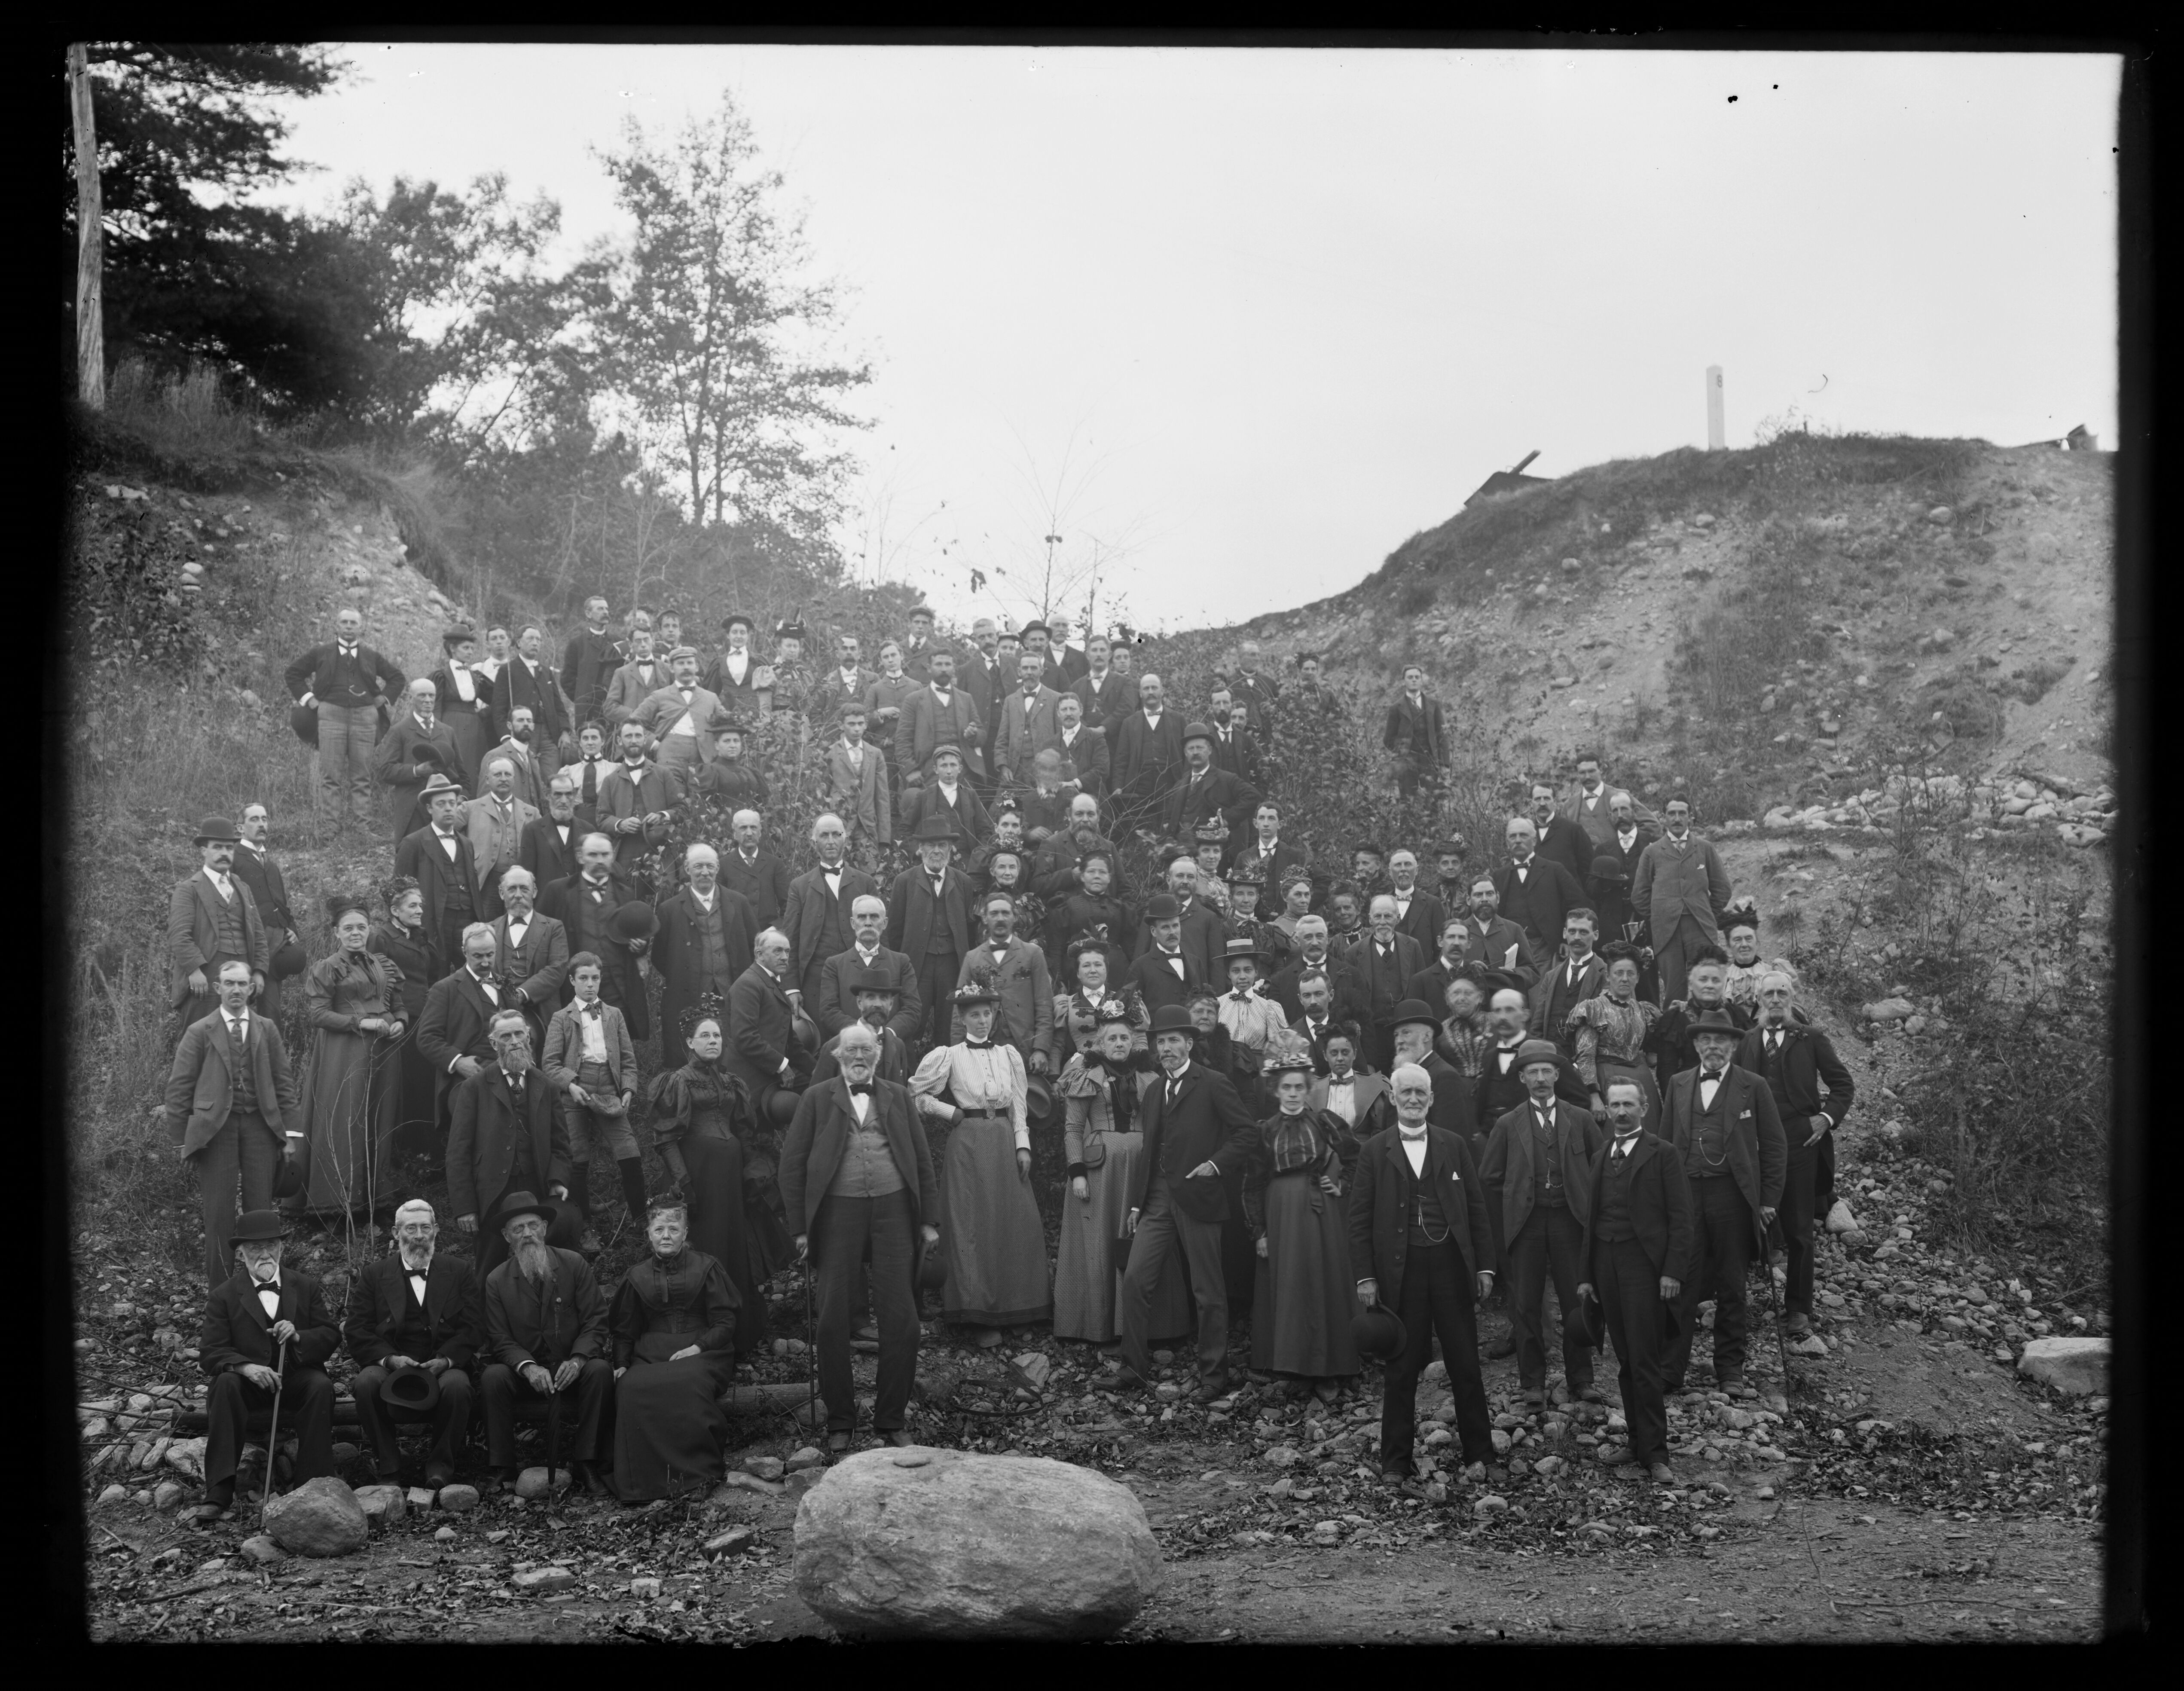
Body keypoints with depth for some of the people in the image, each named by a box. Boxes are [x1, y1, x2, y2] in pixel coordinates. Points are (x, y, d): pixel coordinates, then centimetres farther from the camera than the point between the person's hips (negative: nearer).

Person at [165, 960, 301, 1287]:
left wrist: (291, 1133, 4)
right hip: (214, 1128, -2)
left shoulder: (267, 1030, 10)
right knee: (219, 1214, -2)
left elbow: (284, 1084, 11)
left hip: (260, 1126, 2)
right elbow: (179, 1088, 3)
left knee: (261, 1210, 2)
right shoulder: (200, 1032, 3)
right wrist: (182, 1139, -1)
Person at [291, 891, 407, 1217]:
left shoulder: (383, 967, 15)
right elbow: (317, 1013, -9)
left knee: (378, 1125, 6)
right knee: (344, 1125, -7)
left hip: (383, 1054, 5)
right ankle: (338, 1198, -3)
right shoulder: (326, 969, -1)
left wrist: (400, 1023, -3)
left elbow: (398, 1007, 20)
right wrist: (360, 1023, -16)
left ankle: (372, 1195, 12)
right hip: (342, 1055, -5)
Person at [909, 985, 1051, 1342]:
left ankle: (1012, 1305, 15)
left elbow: (1019, 1106, 8)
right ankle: (978, 1312, 4)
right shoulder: (948, 1056, -1)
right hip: (966, 1144, -3)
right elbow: (915, 1095, 2)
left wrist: (1023, 1146, 0)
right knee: (971, 1226, -1)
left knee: (1013, 1223, 4)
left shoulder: (1009, 1054, 8)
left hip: (1005, 1144, 3)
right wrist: (950, 1113, -3)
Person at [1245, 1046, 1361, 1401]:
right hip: (1282, 1218, 1)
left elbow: (1359, 1158, 7)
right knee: (1286, 1289, 2)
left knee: (1327, 1287, 2)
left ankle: (1327, 1371, 8)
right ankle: (1293, 1363, 12)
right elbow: (1254, 1185, 3)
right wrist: (1258, 1232, -1)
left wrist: (1343, 1184, -4)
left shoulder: (1325, 1123, -1)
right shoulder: (1266, 1131, 2)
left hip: (1324, 1216, -1)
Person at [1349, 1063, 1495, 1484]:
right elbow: (1360, 1220, 2)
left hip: (1451, 1264, 1)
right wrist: (1365, 1277, -4)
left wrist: (1485, 1266, 3)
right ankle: (1396, 1462, 14)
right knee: (1401, 1369, 5)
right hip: (1400, 1271, -1)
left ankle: (1476, 1454, 17)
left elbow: (1476, 1208, 8)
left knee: (1466, 1365, 5)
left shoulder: (1454, 1146, 7)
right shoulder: (1374, 1151, 3)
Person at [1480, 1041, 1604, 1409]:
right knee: (1526, 1306, 1)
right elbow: (1489, 1177, 10)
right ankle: (1533, 1383, 9)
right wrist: (1513, 1209, 6)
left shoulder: (1581, 1120, 7)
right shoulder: (1509, 1126, 5)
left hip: (1570, 1220, 0)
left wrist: (1588, 1205, 6)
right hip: (1525, 1224, 0)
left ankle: (1580, 1379, 13)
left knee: (1577, 1302, 2)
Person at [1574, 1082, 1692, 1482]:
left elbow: (1680, 1217, -5)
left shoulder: (1662, 1154, -2)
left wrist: (1672, 1271, -12)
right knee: (1625, 1361, 9)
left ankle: (1654, 1452, -4)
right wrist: (1587, 1275, 13)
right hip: (1606, 1265, 6)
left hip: (1643, 1262, -5)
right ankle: (1638, 1441, 16)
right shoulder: (1601, 1157, 15)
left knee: (1643, 1361, -9)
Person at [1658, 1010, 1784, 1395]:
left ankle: (1730, 1370, 19)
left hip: (1732, 1195, -2)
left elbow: (1774, 1146, 3)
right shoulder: (1678, 1085, 10)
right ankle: (1669, 1369, 3)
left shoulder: (1753, 1087, 2)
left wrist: (1769, 1200, -2)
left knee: (1731, 1288, 8)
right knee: (1682, 1284, -1)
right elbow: (1665, 1143, 13)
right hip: (1684, 1194, 2)